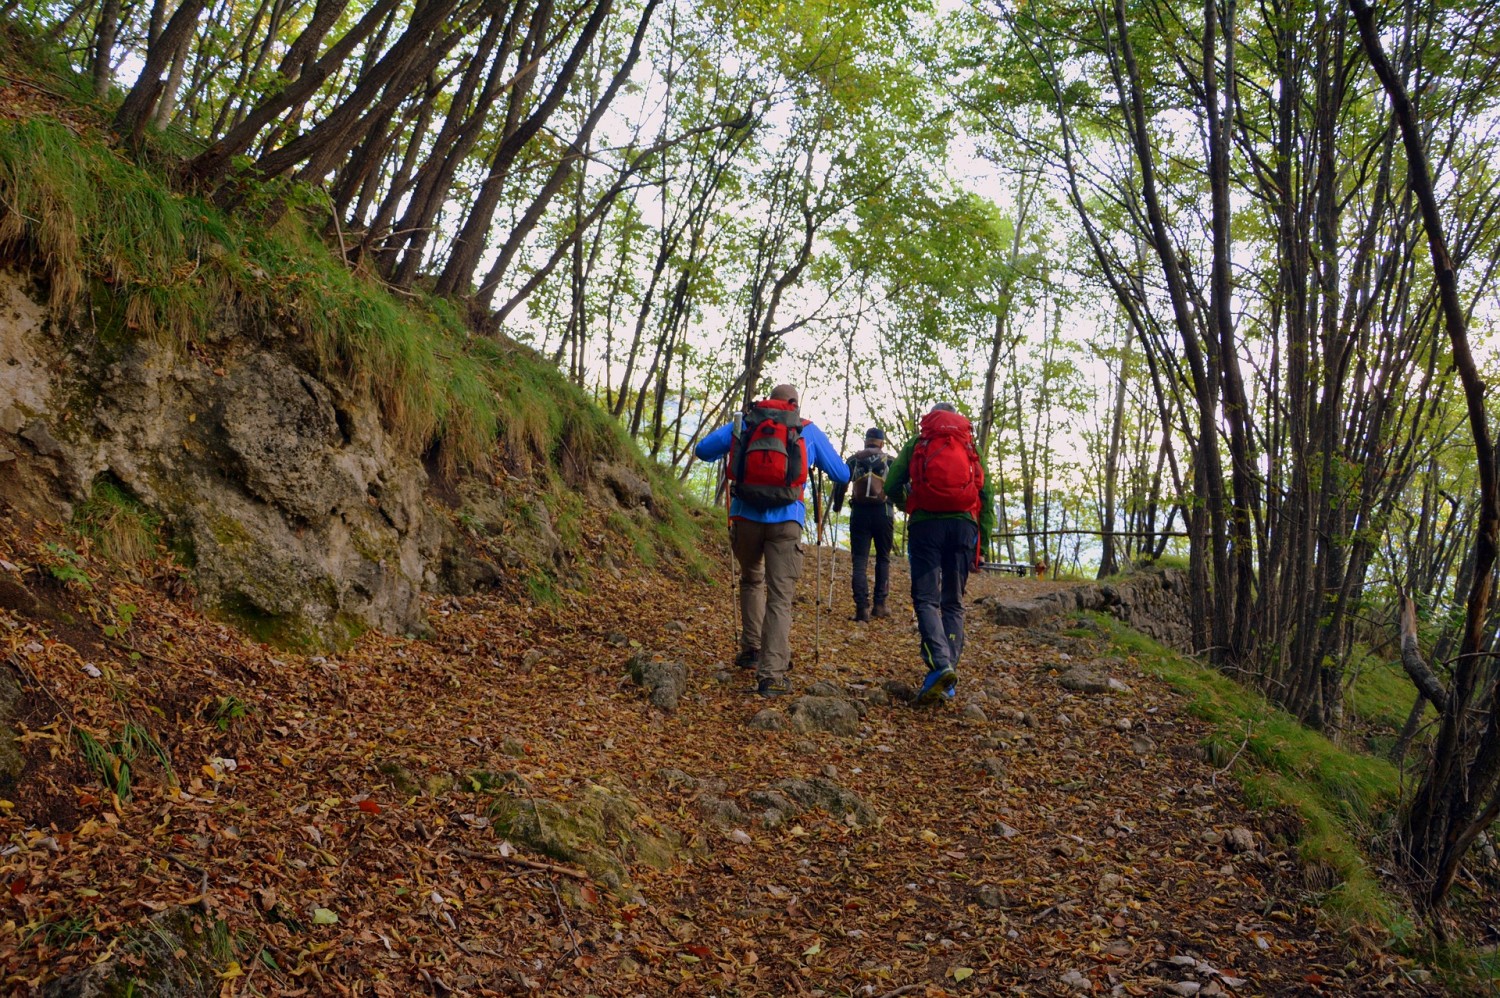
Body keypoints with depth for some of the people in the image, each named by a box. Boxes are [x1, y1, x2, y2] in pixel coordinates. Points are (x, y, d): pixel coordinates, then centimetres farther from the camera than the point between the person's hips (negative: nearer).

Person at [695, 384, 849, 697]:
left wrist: (730, 449, 32)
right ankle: (771, 675, -11)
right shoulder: (808, 430, 10)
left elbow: (702, 450, 13)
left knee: (751, 581, 27)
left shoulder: (743, 423, 12)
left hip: (745, 516, 2)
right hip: (786, 521, -2)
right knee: (780, 596, -2)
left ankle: (751, 649, 28)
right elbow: (842, 475, 12)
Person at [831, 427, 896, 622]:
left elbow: (840, 484, 8)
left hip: (859, 513, 0)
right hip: (883, 513, 0)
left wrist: (837, 506, 22)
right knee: (883, 558, 15)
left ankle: (862, 607, -8)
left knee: (860, 560, 2)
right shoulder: (891, 461, 7)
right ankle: (879, 604, 10)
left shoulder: (853, 460, 9)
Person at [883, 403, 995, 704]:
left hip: (926, 524, -2)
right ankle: (948, 679, 1)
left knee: (926, 599, -2)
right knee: (953, 603, 8)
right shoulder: (972, 447, 18)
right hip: (964, 525, 2)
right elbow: (987, 498, 11)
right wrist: (982, 542, 11)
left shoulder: (915, 444, 13)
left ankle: (940, 665, -24)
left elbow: (891, 487, 5)